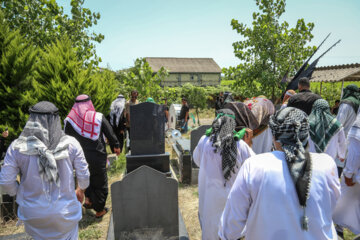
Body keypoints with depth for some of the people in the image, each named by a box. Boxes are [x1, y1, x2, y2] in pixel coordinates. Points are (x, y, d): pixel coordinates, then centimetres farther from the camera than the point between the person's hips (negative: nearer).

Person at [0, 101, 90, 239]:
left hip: (33, 214, 1)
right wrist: (81, 191, 13)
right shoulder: (71, 144, -15)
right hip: (64, 210, -1)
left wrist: (19, 194, 13)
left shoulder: (17, 147, -14)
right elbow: (83, 175, -7)